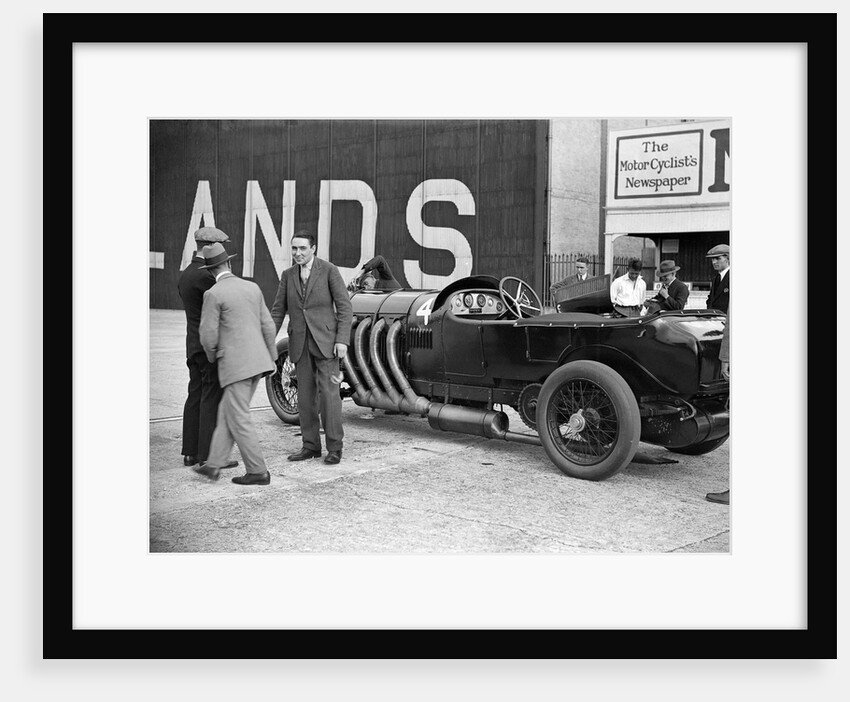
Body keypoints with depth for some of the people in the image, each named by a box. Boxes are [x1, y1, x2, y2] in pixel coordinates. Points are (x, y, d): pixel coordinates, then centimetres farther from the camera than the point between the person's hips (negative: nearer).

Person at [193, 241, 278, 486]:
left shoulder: (213, 294, -10)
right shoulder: (252, 287, 9)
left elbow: (208, 335, -9)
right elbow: (267, 325, 11)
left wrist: (212, 356, 11)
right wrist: (271, 358, 20)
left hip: (234, 364, -7)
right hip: (258, 361, 7)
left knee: (239, 421, 1)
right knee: (227, 413, 15)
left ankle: (258, 472, 4)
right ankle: (213, 465, 18)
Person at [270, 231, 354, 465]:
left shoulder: (329, 270, -5)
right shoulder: (288, 275, 8)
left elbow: (344, 306, -7)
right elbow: (278, 311, 9)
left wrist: (342, 340, -15)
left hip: (326, 341, -4)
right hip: (300, 343, 4)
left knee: (329, 393, -8)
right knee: (305, 397, 6)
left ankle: (334, 448, 0)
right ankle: (310, 446, 15)